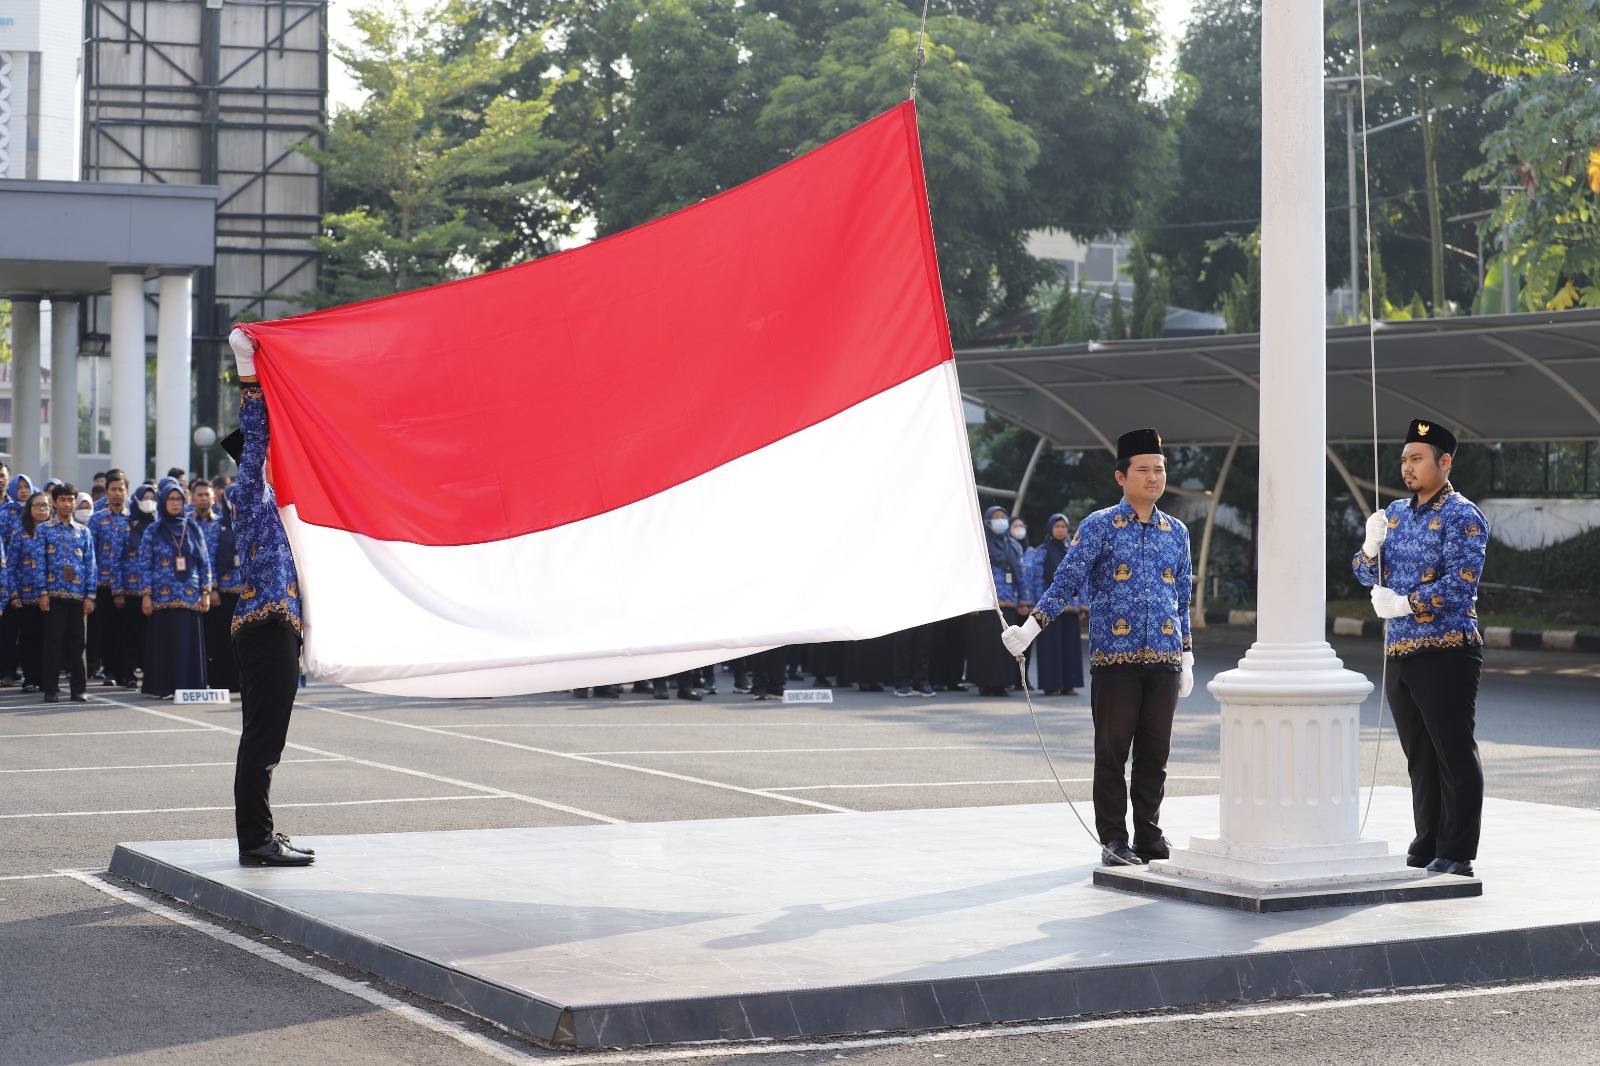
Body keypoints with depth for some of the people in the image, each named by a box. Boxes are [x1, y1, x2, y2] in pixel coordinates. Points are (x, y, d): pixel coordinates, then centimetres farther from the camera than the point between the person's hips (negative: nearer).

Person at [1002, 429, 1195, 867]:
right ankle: (1114, 841, 5)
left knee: (1155, 752, 6)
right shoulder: (1099, 527, 0)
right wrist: (1030, 627, -13)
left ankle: (1150, 837, 15)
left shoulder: (1176, 532, 13)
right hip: (1114, 659, -4)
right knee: (1112, 751, -1)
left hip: (1164, 660, 4)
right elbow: (1065, 582, -3)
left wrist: (1187, 657, 18)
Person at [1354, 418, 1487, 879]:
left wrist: (1404, 603, -17)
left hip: (1446, 652, -8)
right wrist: (1371, 547, -3)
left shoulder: (1462, 516, -8)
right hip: (1400, 652, 8)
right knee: (1419, 755, 13)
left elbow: (1460, 583, -17)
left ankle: (1457, 856, 0)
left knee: (1454, 754, -3)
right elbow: (1368, 577, 17)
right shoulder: (1395, 513, 15)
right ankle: (1427, 846, 20)